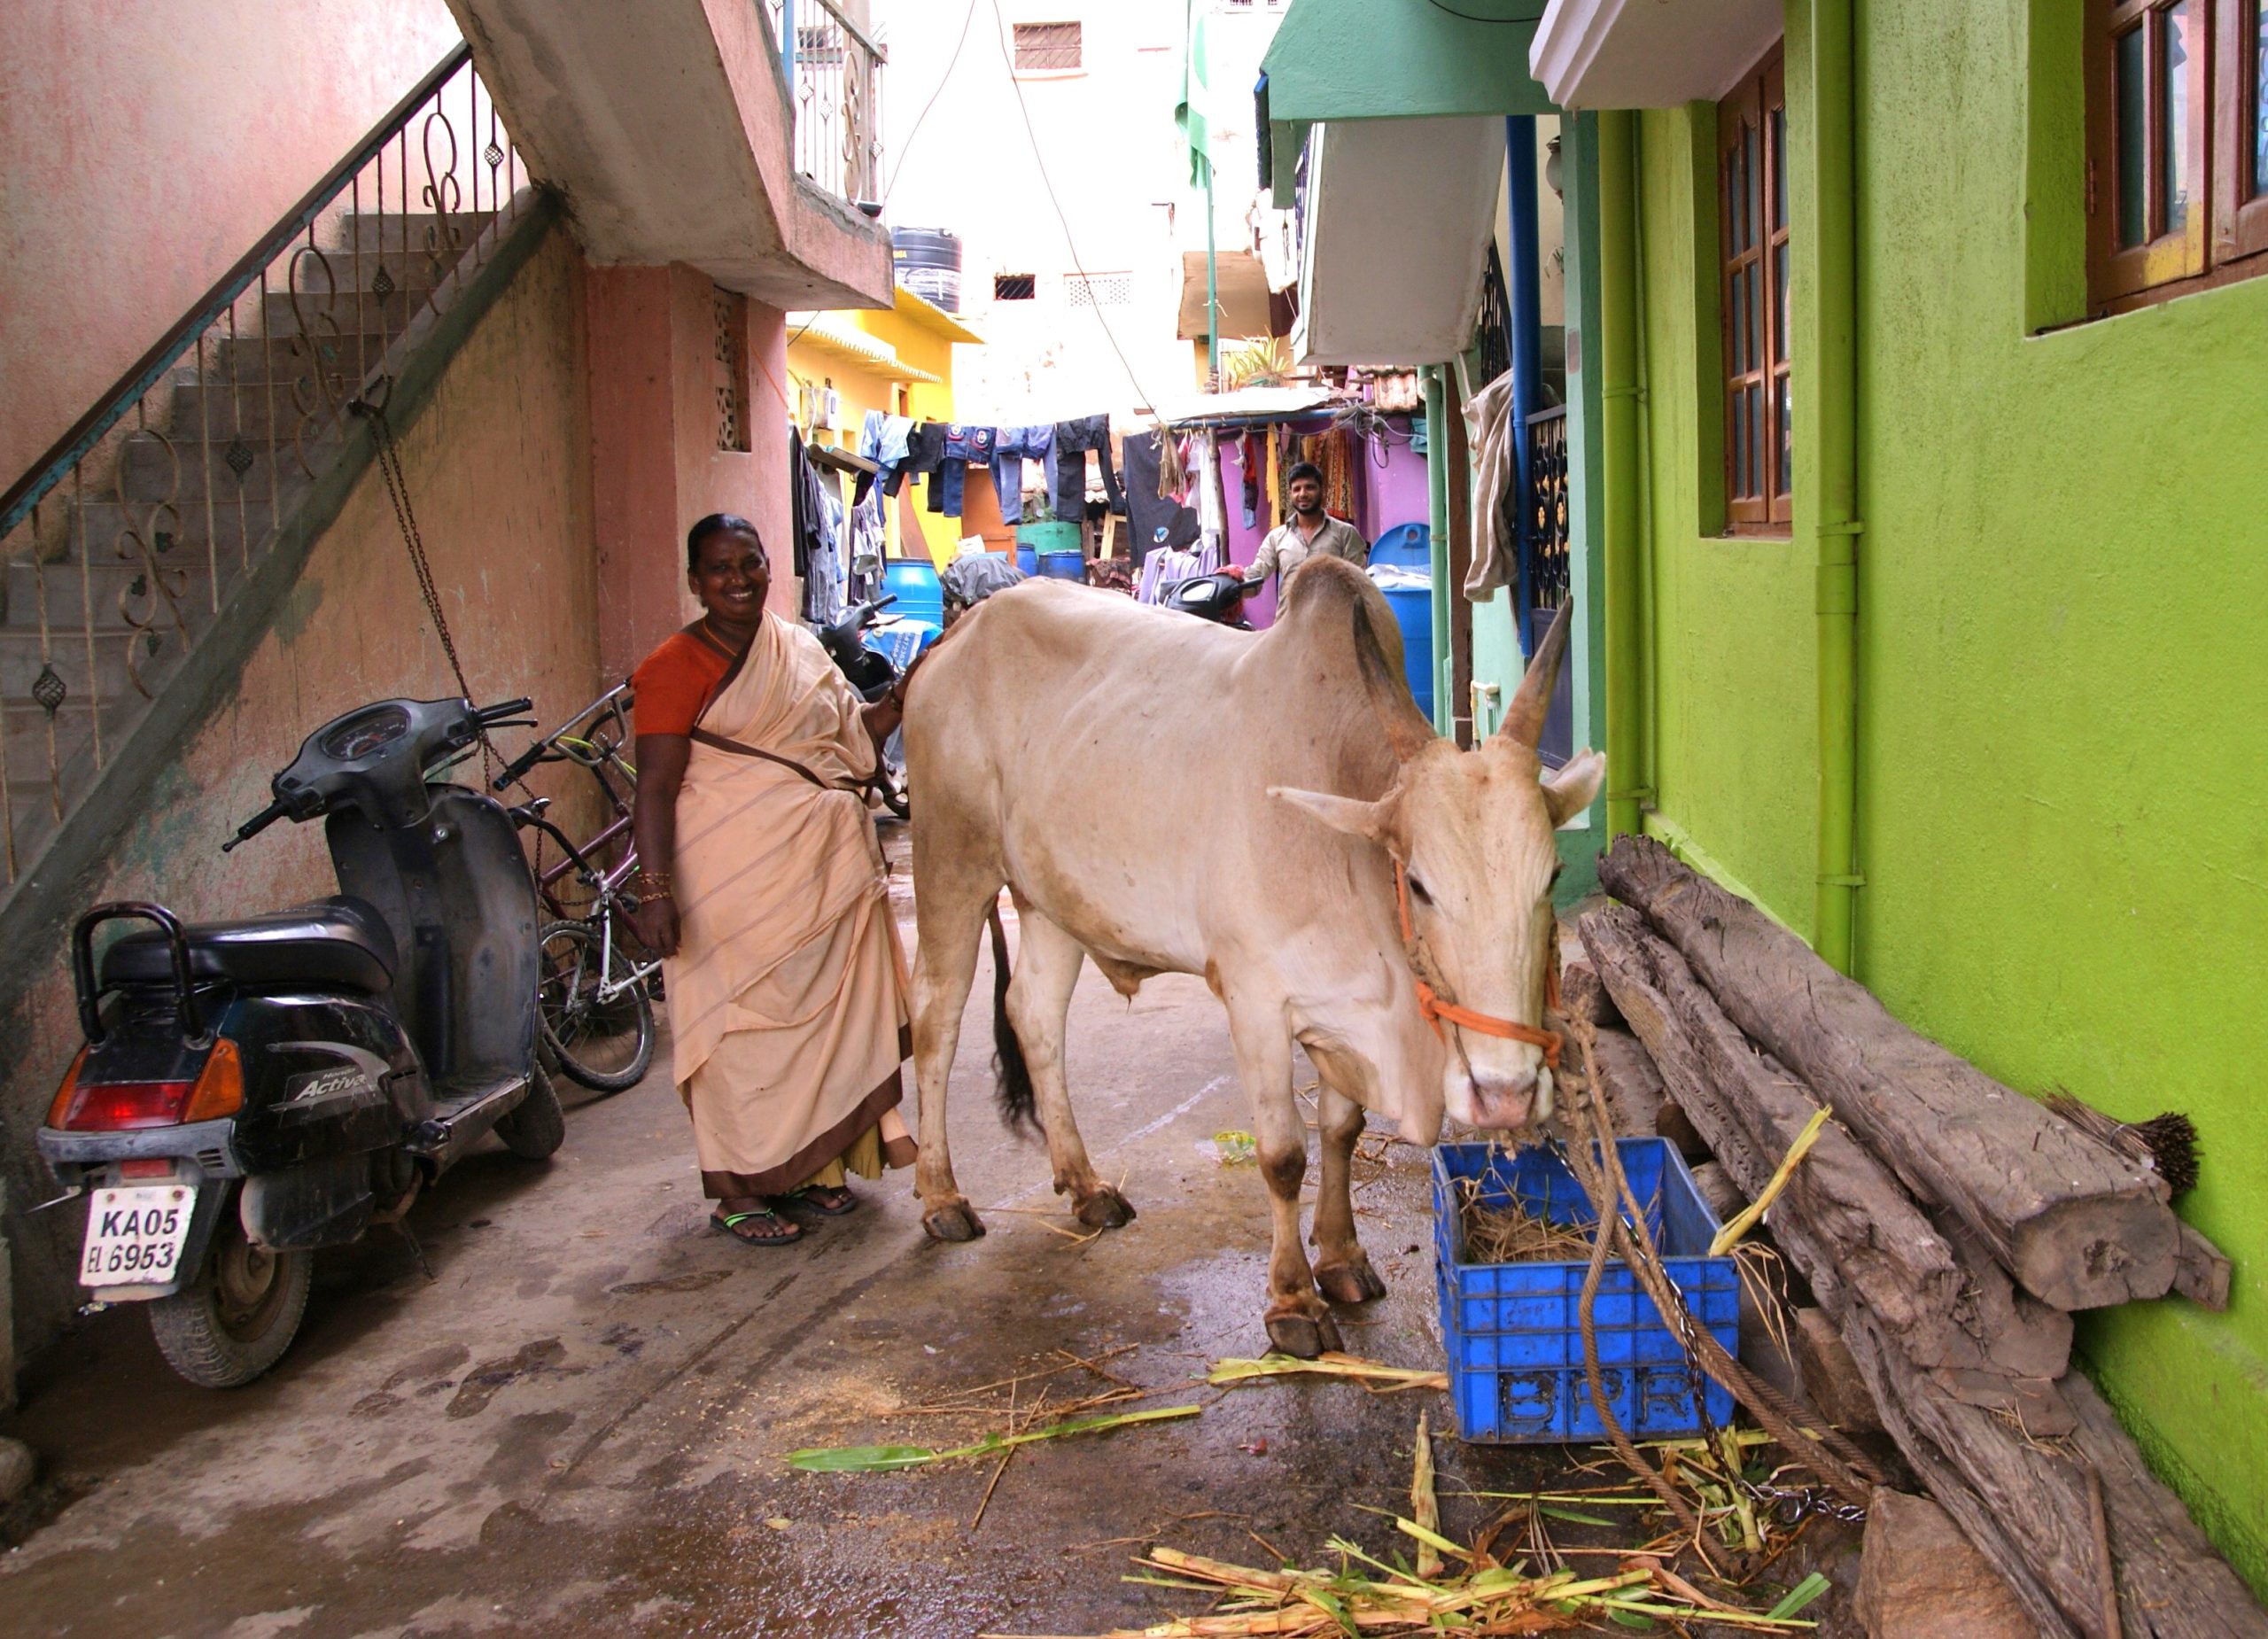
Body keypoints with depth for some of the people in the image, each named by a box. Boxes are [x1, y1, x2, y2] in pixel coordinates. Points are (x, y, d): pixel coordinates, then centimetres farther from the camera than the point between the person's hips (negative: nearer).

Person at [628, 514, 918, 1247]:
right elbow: (655, 787, -12)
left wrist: (907, 692, 5)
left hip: (828, 869, 7)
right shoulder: (677, 668, -7)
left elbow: (854, 733, 21)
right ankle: (736, 1189, 10)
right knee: (744, 1023, -2)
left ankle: (811, 1168, 25)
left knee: (824, 1016, 11)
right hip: (737, 877, -6)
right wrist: (654, 889, -21)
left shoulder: (802, 648, 13)